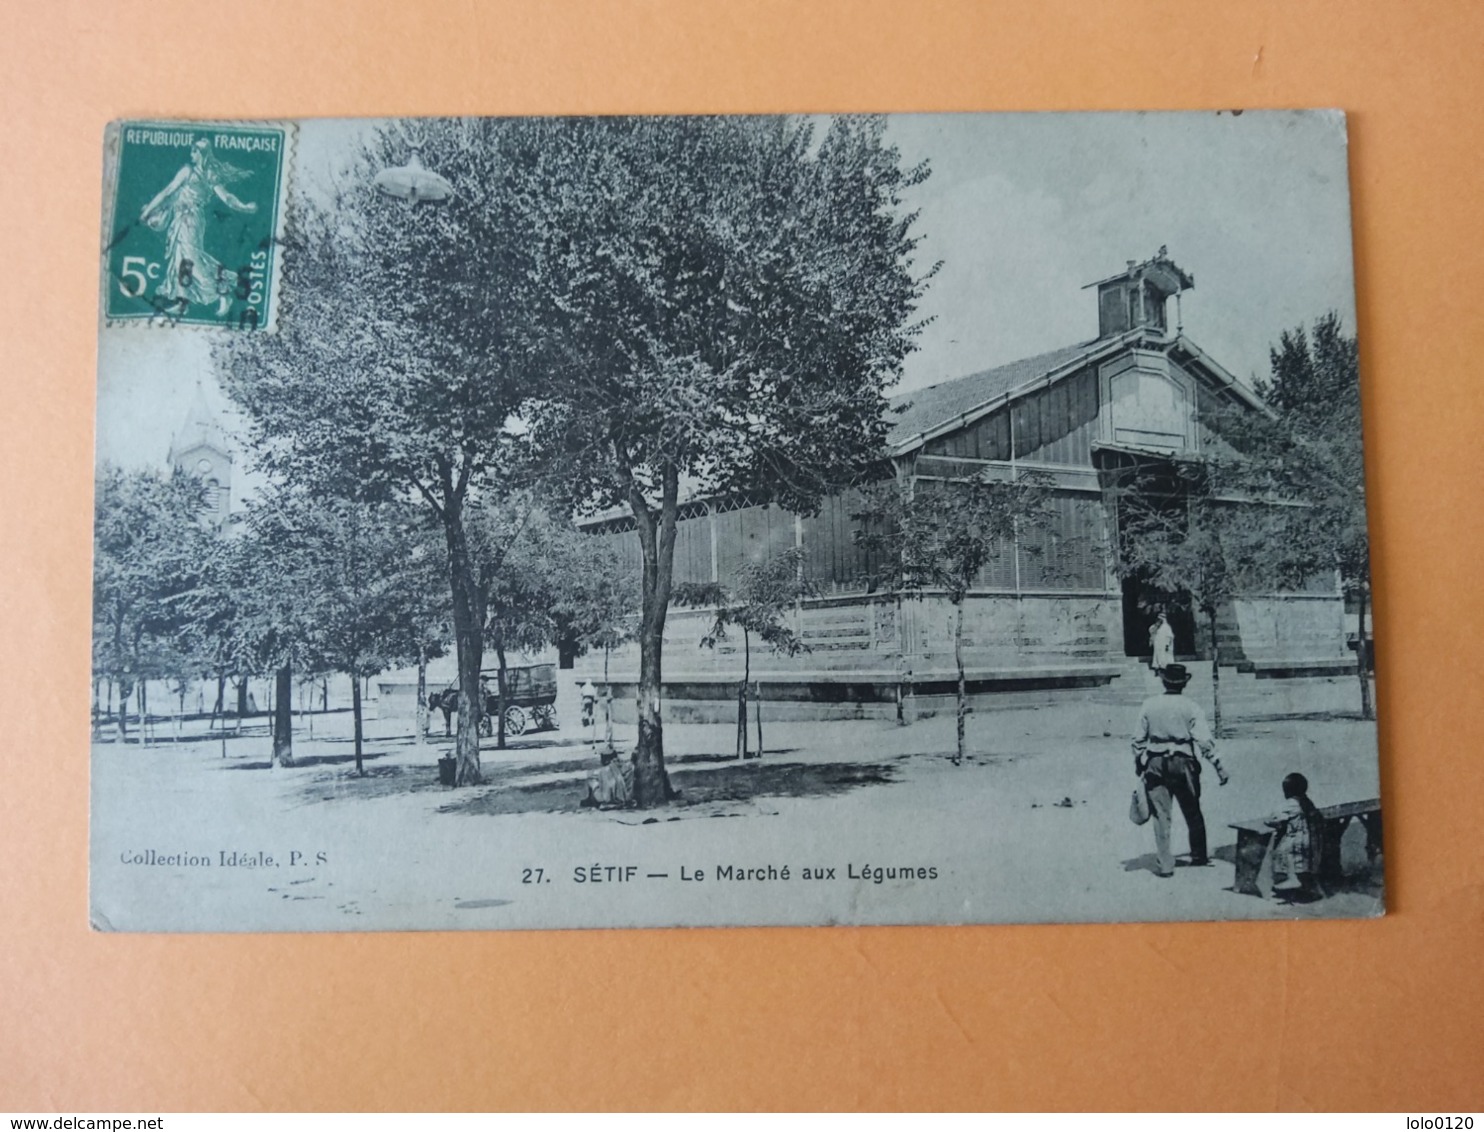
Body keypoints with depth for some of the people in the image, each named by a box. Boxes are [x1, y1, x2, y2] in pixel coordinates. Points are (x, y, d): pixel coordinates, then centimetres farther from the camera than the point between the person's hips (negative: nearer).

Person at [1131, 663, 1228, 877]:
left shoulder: (1148, 705, -1)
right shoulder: (1191, 707, -6)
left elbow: (1138, 739, 2)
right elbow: (1205, 741, -10)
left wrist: (1138, 764, 13)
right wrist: (1218, 767, -5)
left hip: (1155, 764, 0)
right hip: (1183, 763, 0)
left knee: (1161, 814, 3)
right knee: (1192, 811, 18)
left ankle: (1165, 864, 2)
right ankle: (1199, 856, 31)